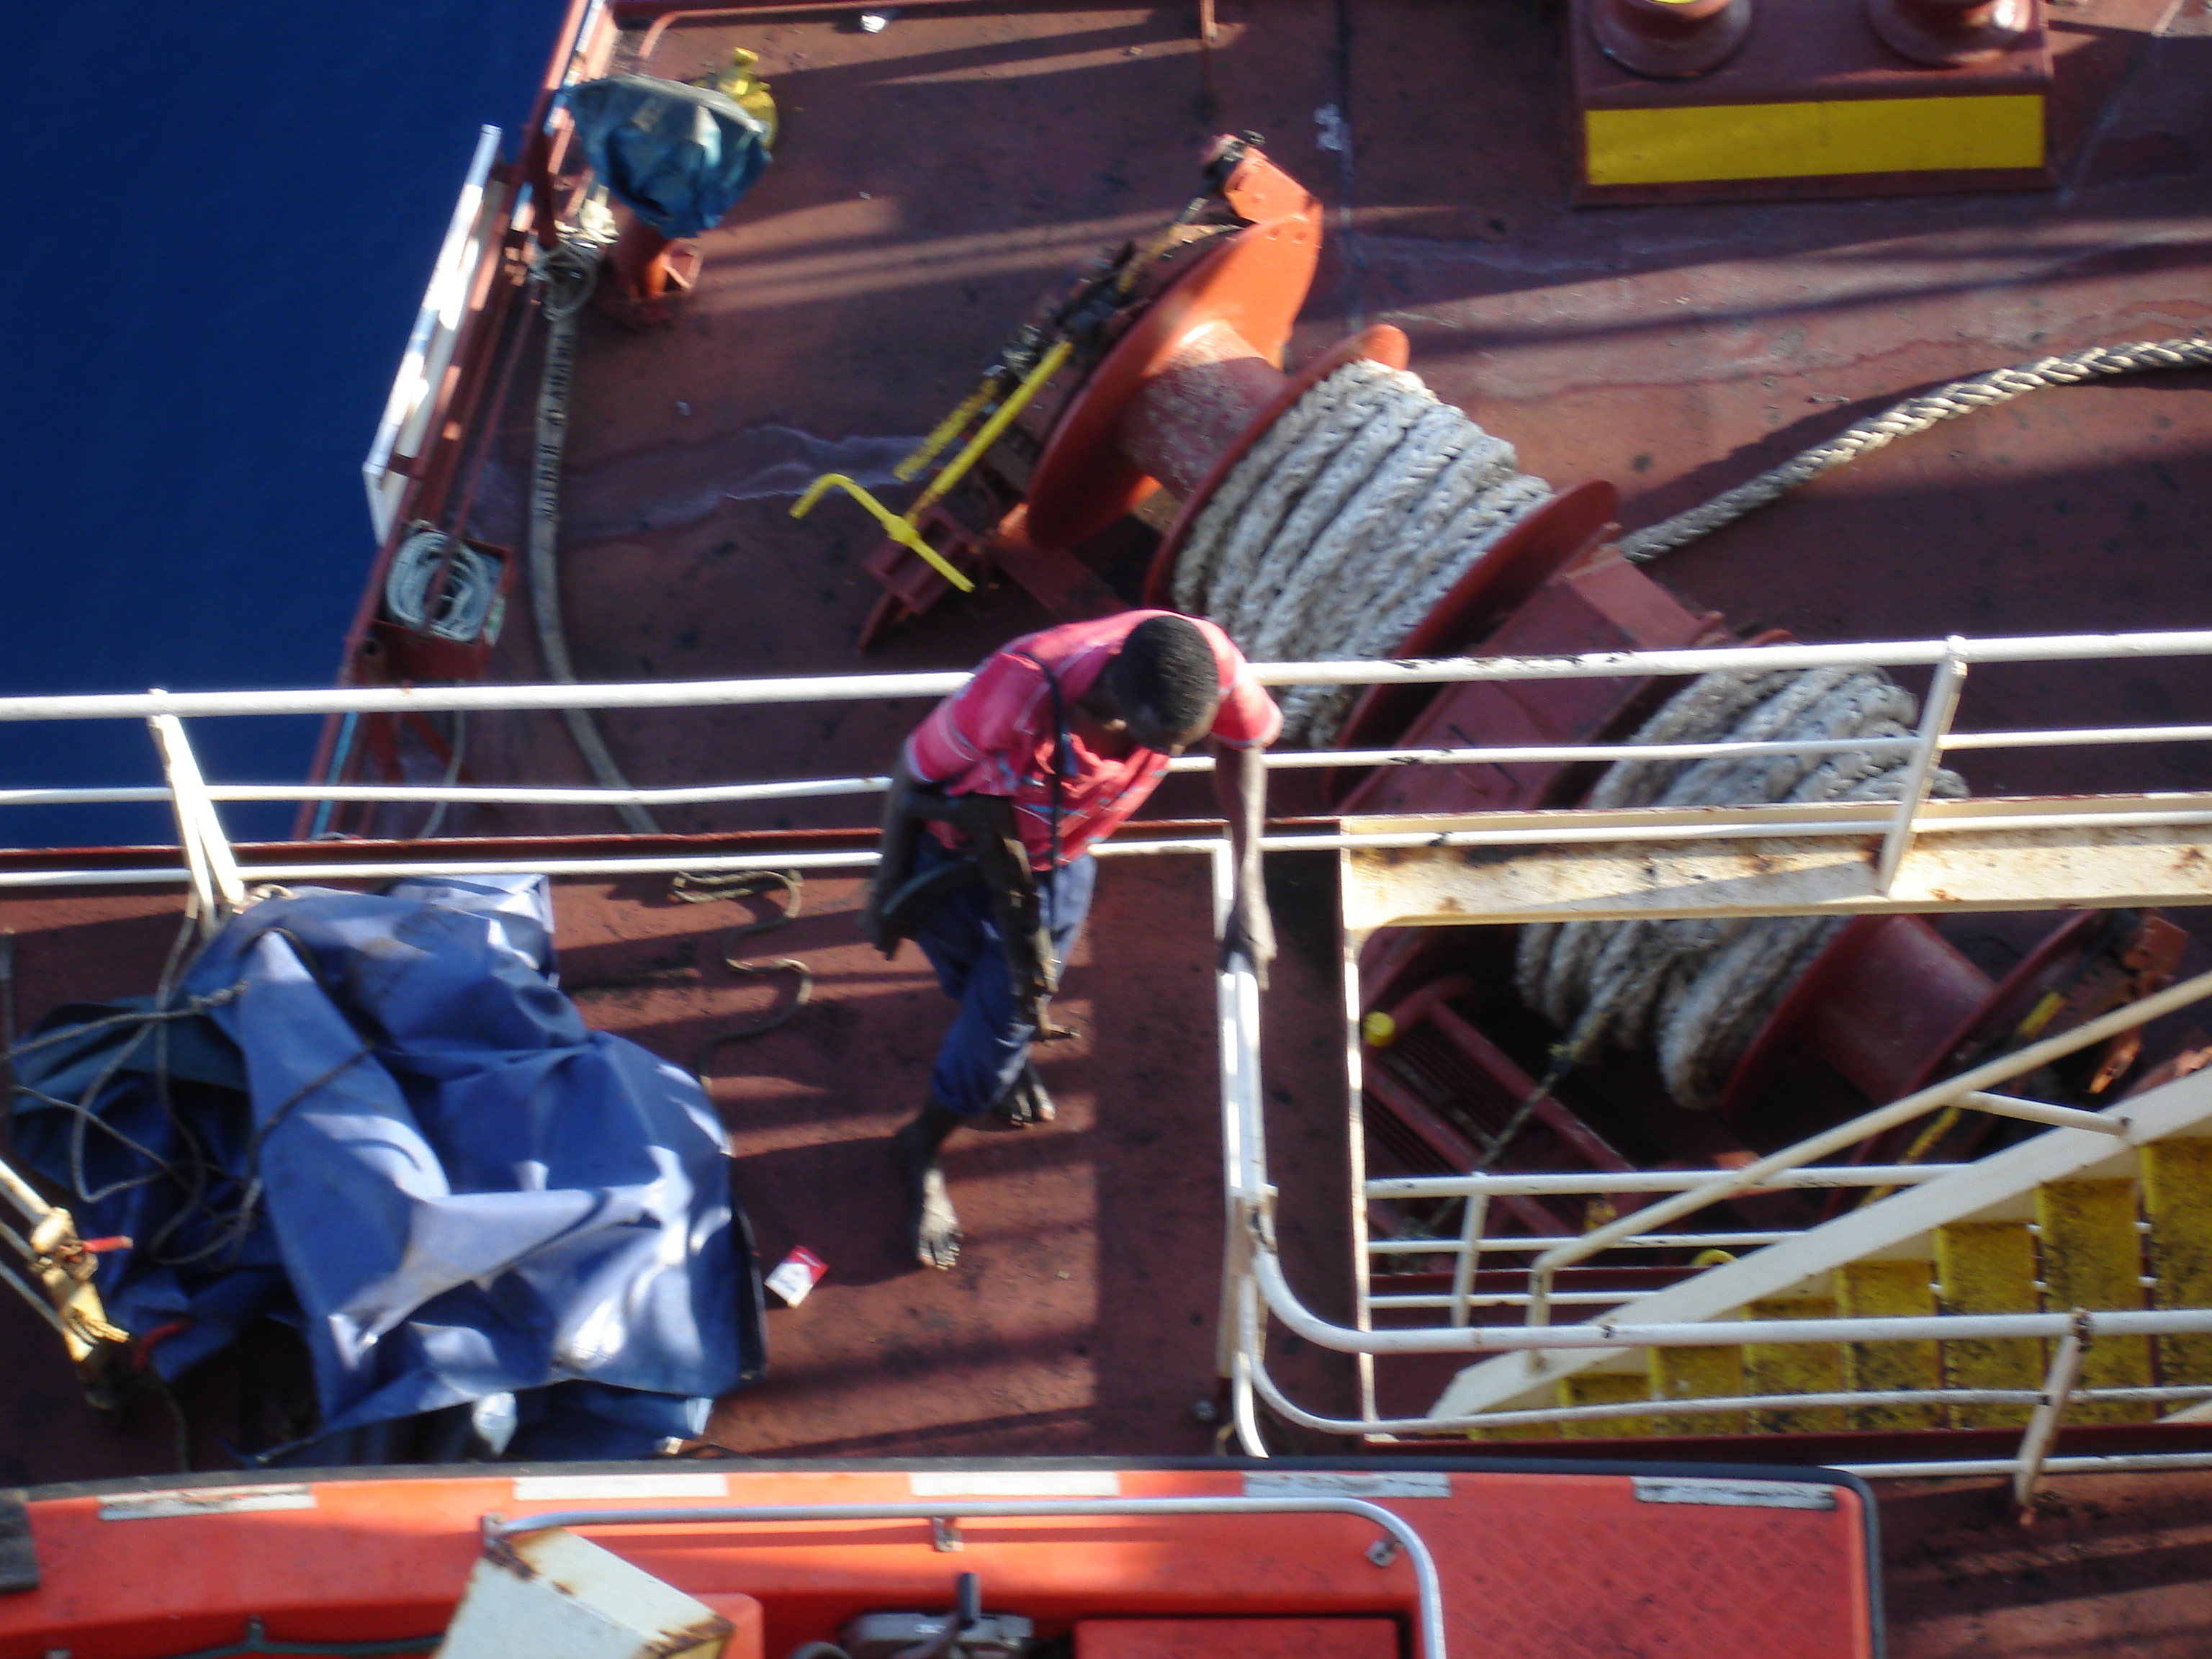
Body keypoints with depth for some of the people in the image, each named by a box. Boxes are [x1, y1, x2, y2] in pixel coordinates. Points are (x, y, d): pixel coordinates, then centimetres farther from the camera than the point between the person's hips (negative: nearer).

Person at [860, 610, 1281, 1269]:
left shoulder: (1211, 665, -35)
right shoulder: (1019, 690, -44)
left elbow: (1243, 746, -10)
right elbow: (914, 770, -24)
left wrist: (1248, 893, -14)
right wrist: (888, 888, -10)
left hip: (1058, 859, 4)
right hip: (956, 850, -3)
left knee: (1008, 1015, 11)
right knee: (975, 987, 13)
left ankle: (922, 1149, 40)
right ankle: (1011, 1060, 50)